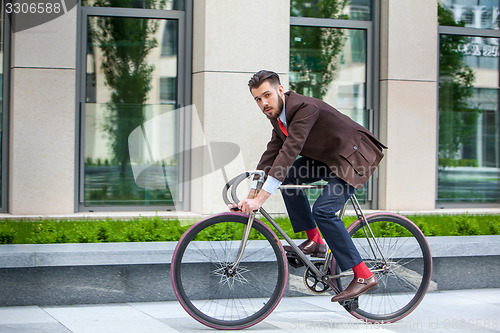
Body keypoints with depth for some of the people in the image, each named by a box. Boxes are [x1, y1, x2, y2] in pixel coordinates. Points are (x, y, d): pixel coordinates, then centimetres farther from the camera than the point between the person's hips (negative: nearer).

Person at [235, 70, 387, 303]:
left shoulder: (305, 108, -28)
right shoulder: (278, 115, 1)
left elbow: (289, 152, -36)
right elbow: (272, 154, 6)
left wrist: (260, 199, -38)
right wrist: (251, 195, -1)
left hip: (354, 156, -9)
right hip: (328, 156, 9)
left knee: (323, 210, -22)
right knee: (287, 176, -6)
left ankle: (364, 276, -16)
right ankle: (314, 241, 4)